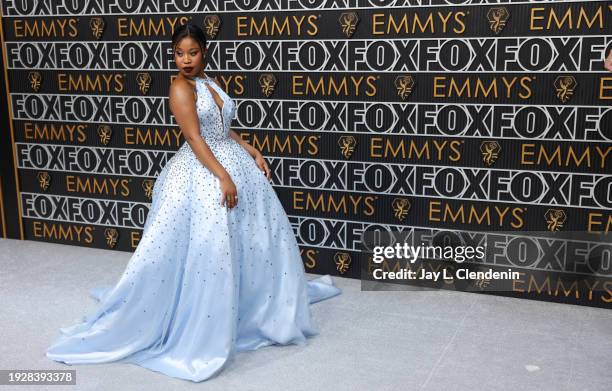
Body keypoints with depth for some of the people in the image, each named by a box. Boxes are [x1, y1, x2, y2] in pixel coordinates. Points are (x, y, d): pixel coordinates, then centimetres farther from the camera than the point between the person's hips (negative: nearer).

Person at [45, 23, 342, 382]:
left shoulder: (210, 82, 12)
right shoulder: (181, 87, -13)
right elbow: (195, 138, -20)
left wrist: (253, 154, 10)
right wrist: (223, 177, -25)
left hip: (233, 163, 9)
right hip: (202, 172, -9)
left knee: (256, 232, 16)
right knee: (206, 246, -8)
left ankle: (263, 300, 36)